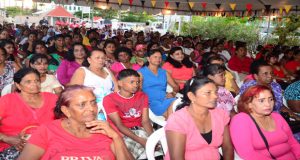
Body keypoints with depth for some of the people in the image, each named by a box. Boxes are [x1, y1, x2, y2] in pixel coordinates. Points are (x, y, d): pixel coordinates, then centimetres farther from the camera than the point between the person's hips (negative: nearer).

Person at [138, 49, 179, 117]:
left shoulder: (164, 72, 23)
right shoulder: (141, 72, 10)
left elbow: (176, 86, 22)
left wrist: (173, 93, 1)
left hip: (166, 99, 5)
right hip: (152, 102, -4)